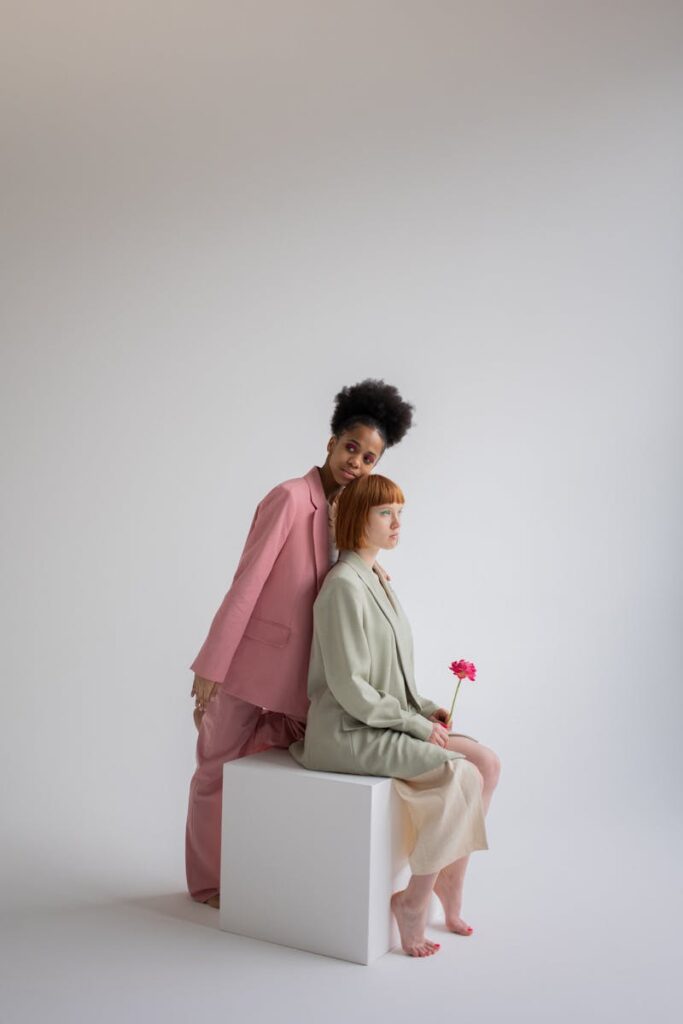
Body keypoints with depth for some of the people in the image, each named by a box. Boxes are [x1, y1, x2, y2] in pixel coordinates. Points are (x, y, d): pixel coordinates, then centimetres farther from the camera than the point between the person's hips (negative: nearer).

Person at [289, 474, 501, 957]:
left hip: (387, 722, 9)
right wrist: (416, 723, -16)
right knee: (461, 778, -22)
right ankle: (414, 901, -8)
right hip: (349, 735, -9)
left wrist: (426, 708, 4)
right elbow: (349, 687, -19)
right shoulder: (344, 586, -16)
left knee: (487, 762, -6)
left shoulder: (378, 581, 14)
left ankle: (450, 880, 7)